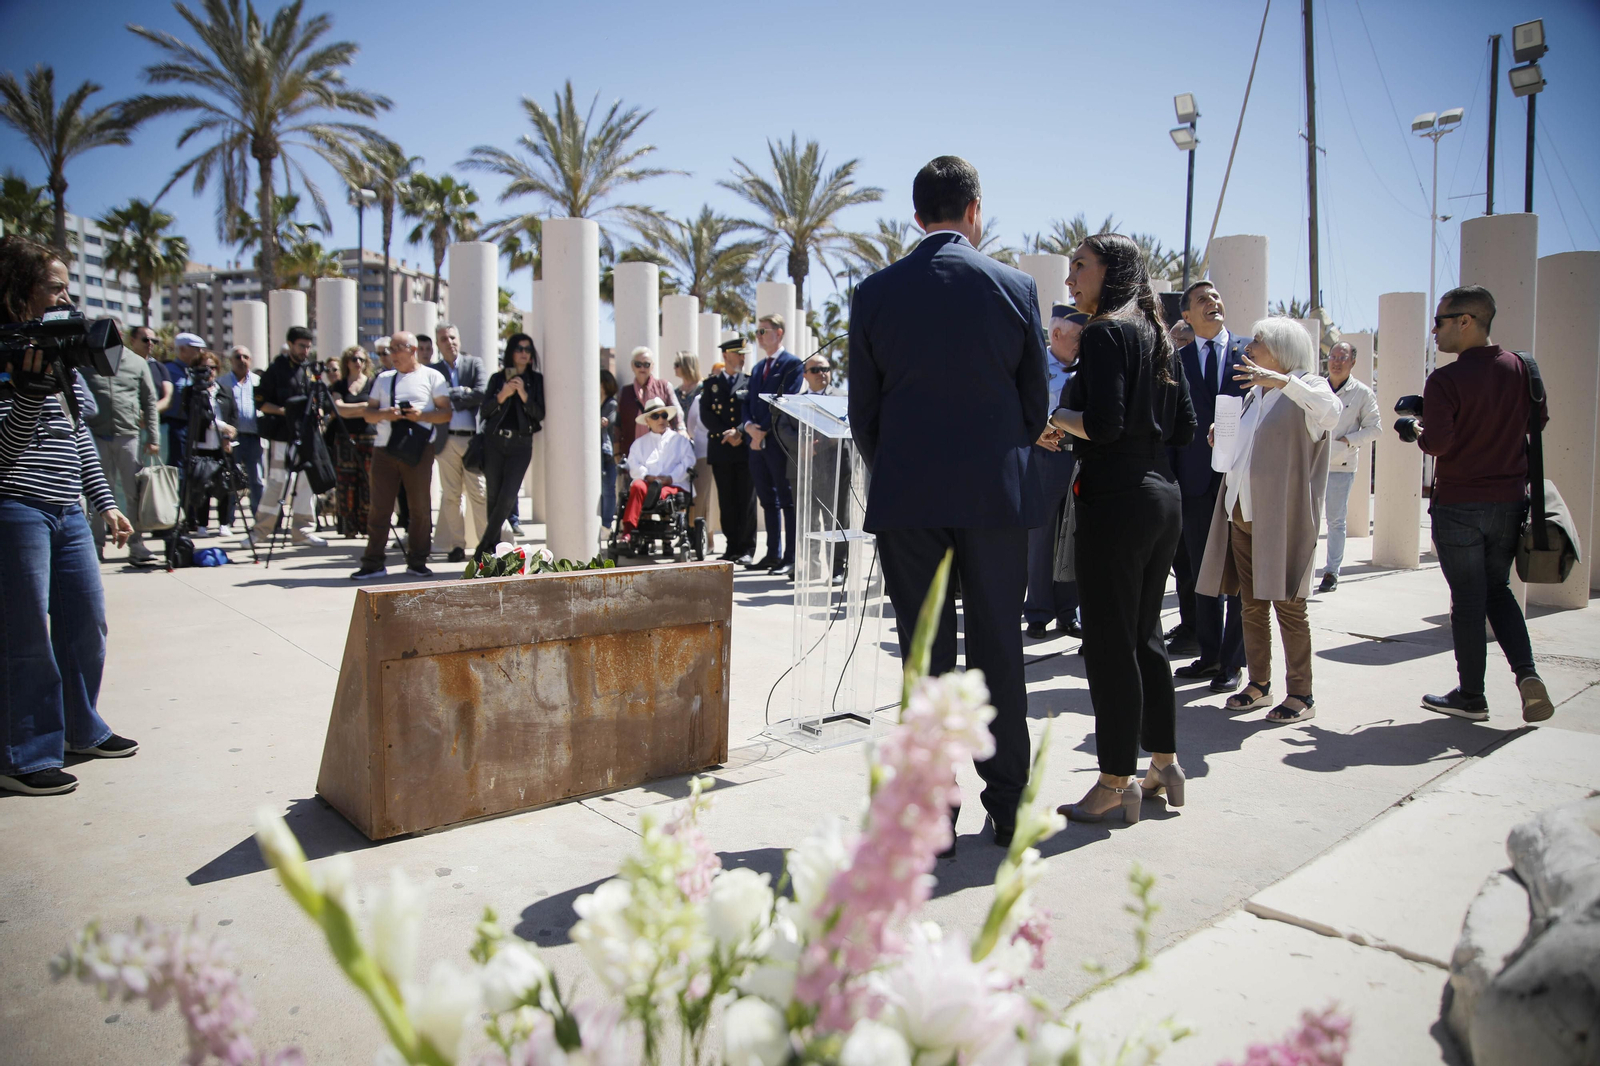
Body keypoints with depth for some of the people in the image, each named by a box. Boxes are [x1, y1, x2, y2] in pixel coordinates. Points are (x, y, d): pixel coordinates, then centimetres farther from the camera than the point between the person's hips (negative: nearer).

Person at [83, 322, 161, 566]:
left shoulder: (138, 363, 7)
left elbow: (150, 403, 10)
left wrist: (153, 438, 6)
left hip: (128, 435, 1)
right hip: (97, 435, -1)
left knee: (135, 492, 1)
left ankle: (136, 546, 7)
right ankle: (96, 544, 16)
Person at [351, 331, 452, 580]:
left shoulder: (432, 376, 8)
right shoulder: (383, 378, 19)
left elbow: (446, 412, 0)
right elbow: (369, 414, 16)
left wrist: (421, 415, -16)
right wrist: (384, 414, -6)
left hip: (419, 449, -3)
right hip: (384, 448, 3)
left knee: (420, 507, 1)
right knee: (379, 507, 2)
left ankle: (417, 561, 10)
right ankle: (373, 563, 8)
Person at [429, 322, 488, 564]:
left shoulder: (475, 364, 9)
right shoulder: (433, 371, 9)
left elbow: (482, 393, -7)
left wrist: (453, 397, -6)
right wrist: (463, 393, -10)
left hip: (473, 438, -1)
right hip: (447, 439, 1)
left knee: (480, 494, -1)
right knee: (450, 496, 5)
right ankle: (455, 546, 12)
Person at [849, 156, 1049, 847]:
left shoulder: (875, 293, 0)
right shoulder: (1016, 287, 1)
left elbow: (863, 413, 3)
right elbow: (1036, 406, 6)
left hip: (907, 500, 0)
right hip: (998, 495, 1)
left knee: (925, 657, 6)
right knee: (998, 650, 10)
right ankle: (1007, 805, 20)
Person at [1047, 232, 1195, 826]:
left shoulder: (1105, 333, -9)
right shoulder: (1157, 336, 15)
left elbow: (1103, 424, -20)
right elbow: (1184, 428, 16)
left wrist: (1051, 416, -4)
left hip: (1115, 500, -9)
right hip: (1164, 496, 9)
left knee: (1108, 641, -1)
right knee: (1145, 632, 17)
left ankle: (1116, 783, 7)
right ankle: (1164, 763, 27)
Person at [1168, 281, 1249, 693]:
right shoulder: (1176, 359, 8)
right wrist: (1171, 480, -1)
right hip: (1198, 481, 2)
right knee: (1203, 573, 10)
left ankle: (1233, 662, 13)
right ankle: (1209, 654, 22)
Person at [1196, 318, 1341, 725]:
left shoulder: (1304, 389, -5)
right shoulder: (1253, 395, 18)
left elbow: (1331, 412, -28)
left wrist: (1283, 380, -34)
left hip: (1282, 515, -7)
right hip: (1241, 510, 7)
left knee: (1287, 605, -3)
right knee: (1251, 604, 11)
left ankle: (1301, 695, 7)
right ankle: (1259, 684, 22)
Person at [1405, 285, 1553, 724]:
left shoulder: (1445, 380, -17)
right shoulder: (1519, 368, 1)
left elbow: (1436, 442, -24)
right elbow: (1539, 419, 14)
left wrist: (1416, 431, -3)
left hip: (1458, 505, -5)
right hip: (1510, 501, 5)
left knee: (1468, 600, 5)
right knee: (1498, 590, 20)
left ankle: (1470, 696, 15)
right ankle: (1526, 673, 4)